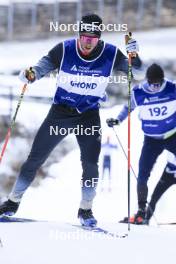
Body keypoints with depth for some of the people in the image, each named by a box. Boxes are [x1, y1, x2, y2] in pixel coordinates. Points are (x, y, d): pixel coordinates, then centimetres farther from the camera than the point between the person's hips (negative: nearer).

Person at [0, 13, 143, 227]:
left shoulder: (110, 55, -13)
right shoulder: (64, 50, -15)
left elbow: (138, 74, -8)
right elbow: (42, 67, -11)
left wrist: (134, 56, -28)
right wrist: (30, 75, -35)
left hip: (89, 115, 0)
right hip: (61, 111, 0)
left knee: (90, 164, -12)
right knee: (35, 159, 1)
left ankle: (85, 210, 7)